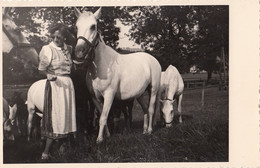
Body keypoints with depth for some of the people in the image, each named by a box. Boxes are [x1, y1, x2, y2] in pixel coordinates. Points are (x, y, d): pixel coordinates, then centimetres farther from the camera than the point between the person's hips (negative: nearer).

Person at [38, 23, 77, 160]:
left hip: (68, 83, 7)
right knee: (55, 115, -8)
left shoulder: (68, 48, 9)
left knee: (67, 113, 11)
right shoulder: (48, 49, -9)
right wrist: (49, 75, -28)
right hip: (55, 84, -6)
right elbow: (41, 69, -11)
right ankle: (46, 152, -2)